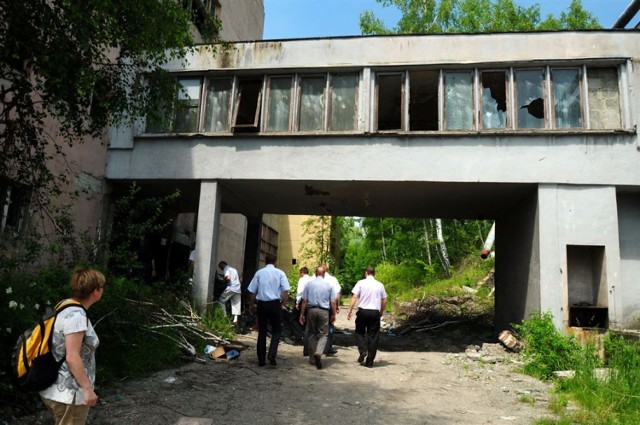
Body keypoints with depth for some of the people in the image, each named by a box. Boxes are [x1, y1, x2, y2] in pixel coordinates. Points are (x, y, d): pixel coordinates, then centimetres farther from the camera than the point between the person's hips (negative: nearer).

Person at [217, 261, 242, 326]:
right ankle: (235, 320, -3)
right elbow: (239, 278, 27)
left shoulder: (226, 269, 0)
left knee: (221, 301, 5)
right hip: (238, 289, 7)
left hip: (231, 288, -7)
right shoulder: (234, 269, 25)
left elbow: (228, 278, -15)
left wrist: (224, 281, 3)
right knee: (236, 304, 6)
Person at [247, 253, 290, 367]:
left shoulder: (259, 273, 3)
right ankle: (272, 354, -8)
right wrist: (282, 303, 5)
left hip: (261, 304, 2)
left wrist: (251, 305, 17)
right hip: (275, 304, -2)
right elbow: (285, 291, -8)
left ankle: (261, 359, 12)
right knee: (276, 330, 11)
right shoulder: (280, 273, -1)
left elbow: (252, 291, 4)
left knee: (262, 331, 10)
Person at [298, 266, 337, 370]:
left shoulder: (309, 284, 3)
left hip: (311, 310, 1)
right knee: (323, 334, 7)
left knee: (312, 334, 13)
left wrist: (302, 314, 5)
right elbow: (333, 302, 0)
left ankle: (312, 359, 19)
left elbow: (304, 301, 1)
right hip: (324, 311, -1)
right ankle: (318, 353, -18)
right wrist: (333, 315, 9)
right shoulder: (329, 285, 2)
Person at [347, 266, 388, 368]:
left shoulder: (361, 283, -1)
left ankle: (362, 350, -3)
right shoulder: (380, 285, 6)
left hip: (363, 311, -2)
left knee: (359, 332, 18)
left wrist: (350, 311, -4)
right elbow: (384, 301, 8)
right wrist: (381, 312, 21)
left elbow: (354, 297, -7)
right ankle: (370, 361, 8)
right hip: (375, 312, 2)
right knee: (373, 336, 7)